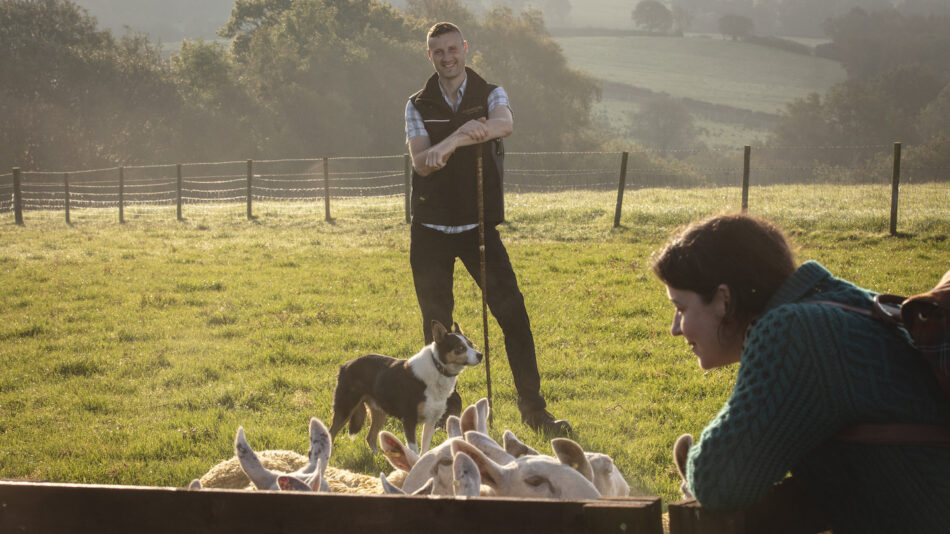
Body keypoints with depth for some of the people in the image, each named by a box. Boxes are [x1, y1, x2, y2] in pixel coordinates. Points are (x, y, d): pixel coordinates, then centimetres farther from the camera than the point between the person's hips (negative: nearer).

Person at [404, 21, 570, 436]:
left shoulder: (490, 96, 1)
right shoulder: (418, 106, 4)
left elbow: (504, 125, -24)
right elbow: (420, 162, -12)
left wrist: (452, 141, -44)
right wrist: (463, 133, -32)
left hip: (479, 226, -1)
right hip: (430, 230, 1)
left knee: (512, 311, -9)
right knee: (436, 322, 5)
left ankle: (533, 408, -3)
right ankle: (447, 408, 18)